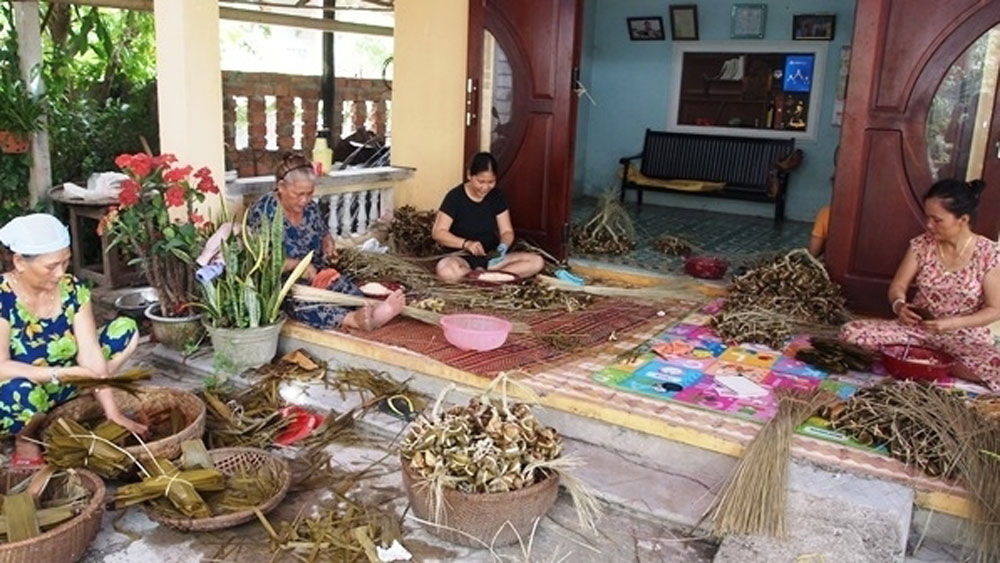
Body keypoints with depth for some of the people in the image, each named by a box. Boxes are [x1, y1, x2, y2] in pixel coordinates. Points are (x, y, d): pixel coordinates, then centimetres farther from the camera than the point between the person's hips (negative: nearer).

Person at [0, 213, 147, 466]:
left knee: (126, 329, -5)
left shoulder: (72, 289, -11)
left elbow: (91, 354, -13)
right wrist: (63, 373, -36)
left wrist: (112, 412, -18)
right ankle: (25, 440, -4)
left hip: (55, 388, 5)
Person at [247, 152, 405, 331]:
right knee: (299, 302, -39)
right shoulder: (263, 212, -11)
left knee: (344, 286, -29)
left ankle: (372, 312, -61)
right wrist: (294, 264, -28)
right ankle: (355, 319, -64)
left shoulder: (310, 208, 6)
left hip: (315, 277, 5)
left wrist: (328, 244, -2)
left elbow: (324, 235, 22)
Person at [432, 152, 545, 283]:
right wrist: (466, 243, -31)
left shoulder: (497, 197, 2)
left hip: (491, 258, 4)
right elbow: (438, 233, -14)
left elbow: (507, 231, 3)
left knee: (537, 262, -17)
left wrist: (504, 245, -21)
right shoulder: (455, 197, -10)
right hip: (462, 258, -4)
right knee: (445, 269, -40)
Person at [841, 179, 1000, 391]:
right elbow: (898, 286, 1)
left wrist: (952, 323, -23)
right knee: (851, 332, -20)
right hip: (918, 328, 2)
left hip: (965, 337, -2)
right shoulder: (922, 244, -4)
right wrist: (899, 305, -22)